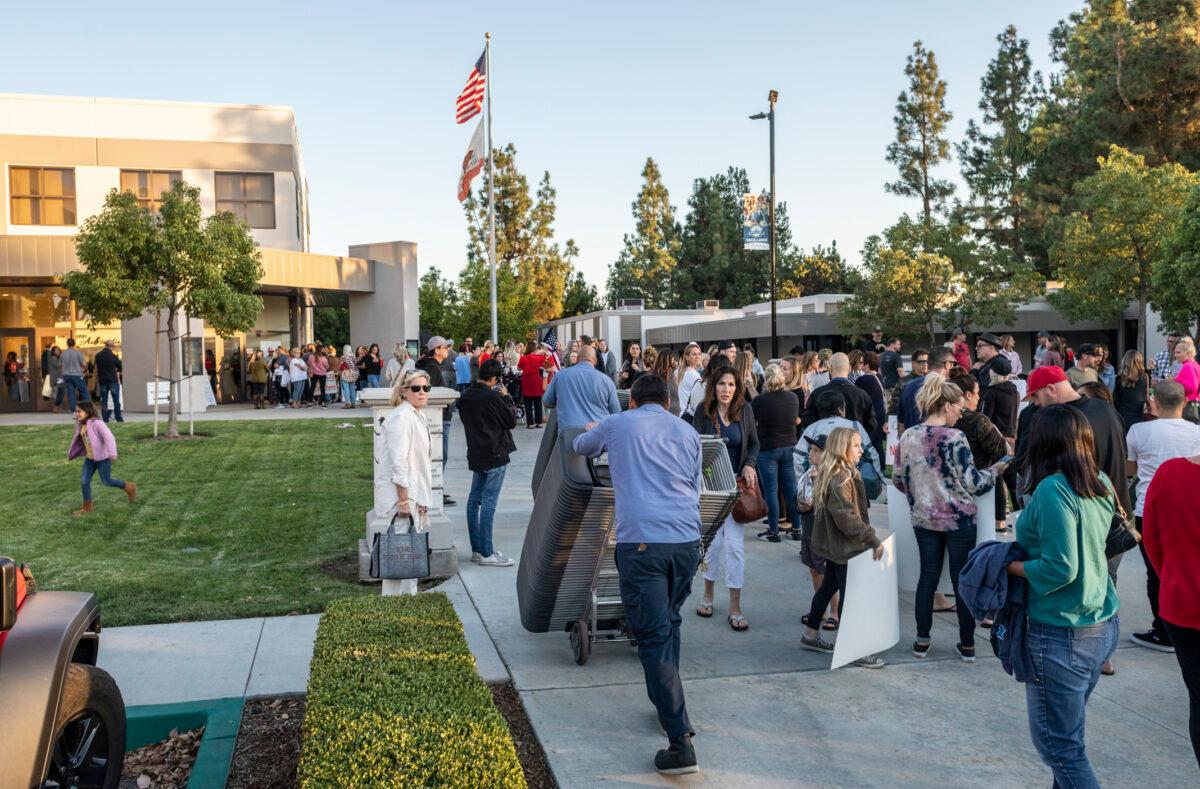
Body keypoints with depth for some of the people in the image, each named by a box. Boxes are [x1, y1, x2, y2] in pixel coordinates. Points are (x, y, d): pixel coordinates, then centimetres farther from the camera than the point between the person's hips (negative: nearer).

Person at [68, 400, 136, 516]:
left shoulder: (96, 423, -21)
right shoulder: (81, 424, 3)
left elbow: (109, 437, -27)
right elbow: (79, 440, 19)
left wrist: (112, 454, -34)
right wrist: (72, 454, 25)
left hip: (102, 457, -8)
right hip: (90, 457, 8)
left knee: (106, 481, 2)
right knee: (84, 481, 4)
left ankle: (129, 487, 24)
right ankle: (87, 507, 16)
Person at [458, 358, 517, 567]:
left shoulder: (465, 397, 5)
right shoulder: (494, 397, -17)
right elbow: (512, 421, -9)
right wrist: (506, 397, 3)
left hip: (475, 454, 8)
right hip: (494, 454, -8)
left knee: (474, 499, 11)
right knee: (489, 502, -5)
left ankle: (476, 549, 17)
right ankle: (486, 553, -2)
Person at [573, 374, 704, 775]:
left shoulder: (618, 424, 11)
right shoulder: (688, 432, 17)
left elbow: (581, 447, 30)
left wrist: (593, 431, 52)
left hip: (641, 541, -4)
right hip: (687, 539, 4)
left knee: (654, 638, -5)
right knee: (670, 623, 22)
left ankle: (681, 743, -8)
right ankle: (670, 705, 32)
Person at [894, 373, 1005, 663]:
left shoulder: (907, 437, -3)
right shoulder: (954, 439, -18)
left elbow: (899, 480, 5)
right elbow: (970, 483, -14)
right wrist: (995, 471, 3)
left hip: (924, 519, 4)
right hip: (959, 519, -4)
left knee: (928, 576, 14)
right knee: (963, 579, 7)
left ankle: (922, 641, 18)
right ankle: (967, 645, 17)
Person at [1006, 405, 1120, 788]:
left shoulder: (1053, 490, -20)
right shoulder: (1102, 485, 4)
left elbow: (1060, 569, -23)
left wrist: (1010, 565, -9)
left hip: (1062, 635, -8)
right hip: (1104, 624, 8)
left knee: (1058, 743, 3)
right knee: (1068, 732, 19)